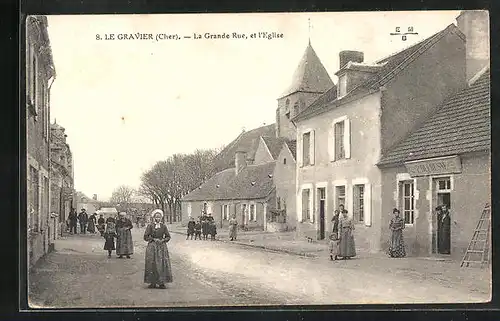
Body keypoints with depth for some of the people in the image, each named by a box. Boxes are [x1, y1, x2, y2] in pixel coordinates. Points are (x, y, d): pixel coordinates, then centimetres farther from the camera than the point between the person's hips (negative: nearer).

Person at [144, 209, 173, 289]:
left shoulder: (163, 226, 7)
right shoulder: (150, 226, -1)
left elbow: (168, 237, 10)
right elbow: (146, 237, -2)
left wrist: (163, 240, -7)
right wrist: (153, 239, -11)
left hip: (162, 247, 2)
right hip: (152, 247, -2)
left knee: (162, 264, -3)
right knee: (152, 265, -3)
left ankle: (161, 282, 3)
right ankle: (153, 282, 4)